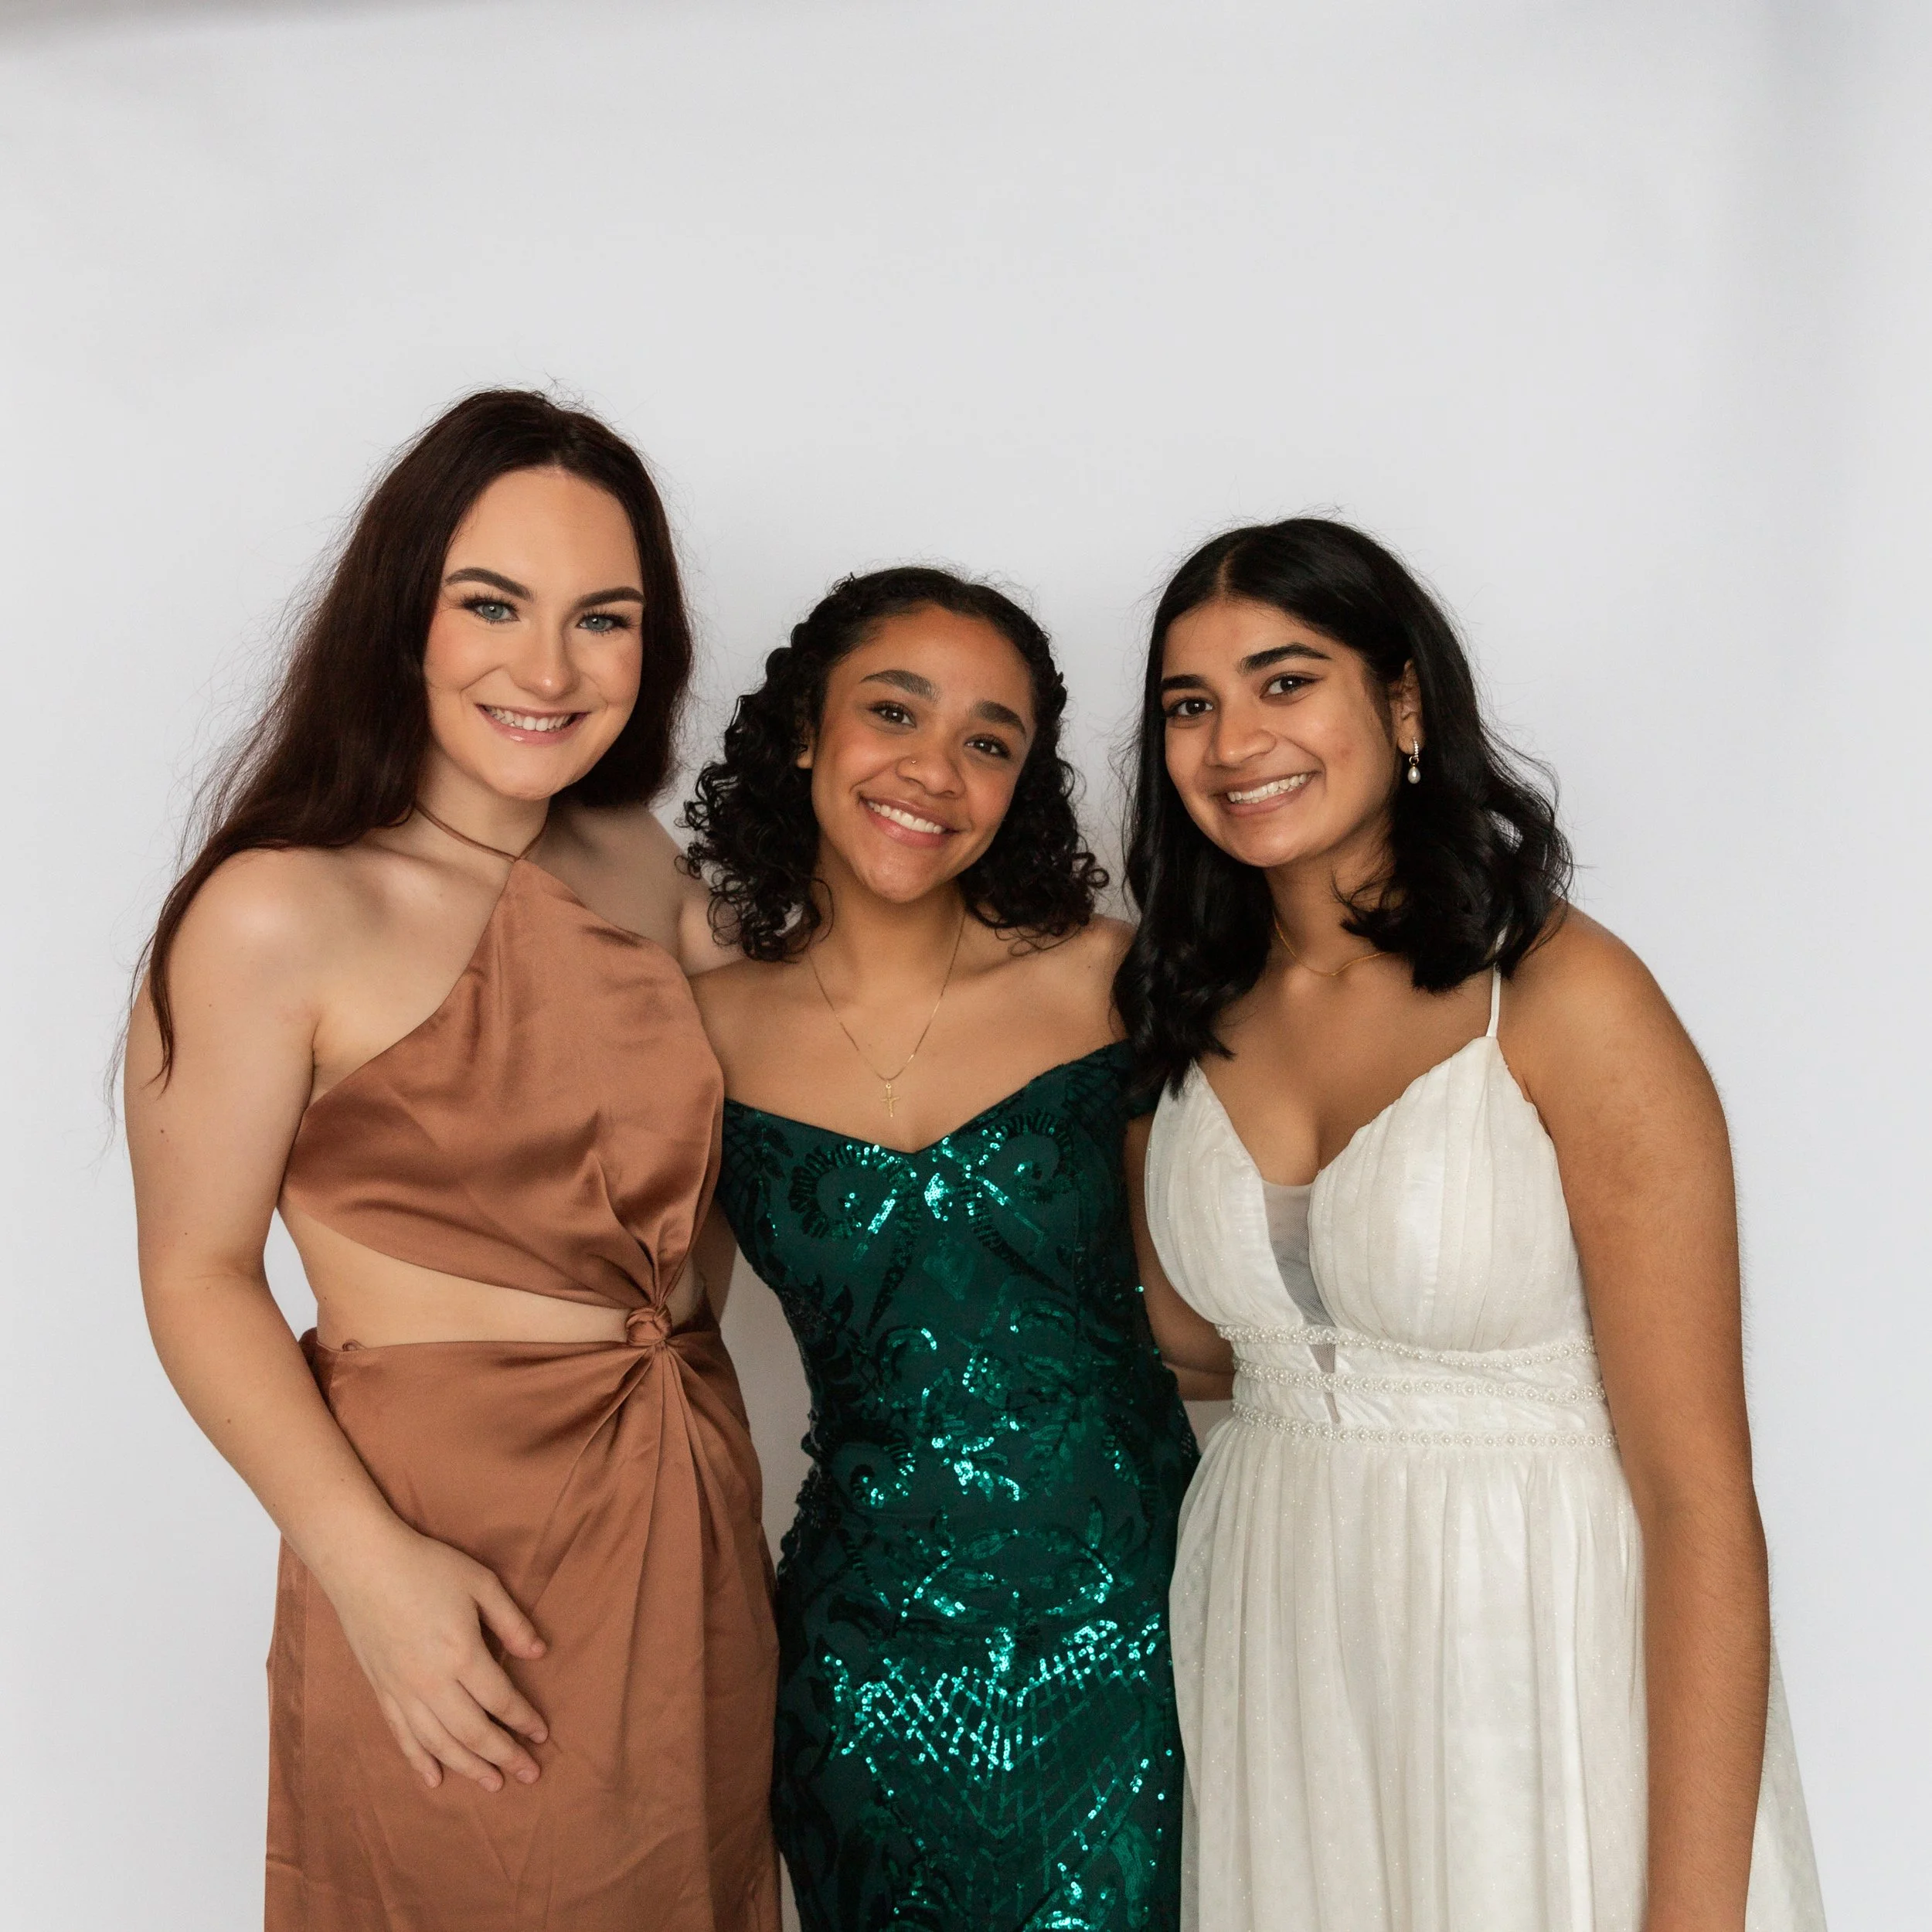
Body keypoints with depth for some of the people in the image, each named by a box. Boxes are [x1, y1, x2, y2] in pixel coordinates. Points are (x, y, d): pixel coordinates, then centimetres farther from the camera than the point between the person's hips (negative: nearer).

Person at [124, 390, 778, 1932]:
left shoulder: (641, 866, 4)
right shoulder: (279, 913, -15)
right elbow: (199, 1277, -12)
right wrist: (368, 1561, -20)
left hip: (697, 1529, 6)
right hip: (446, 1544, -6)